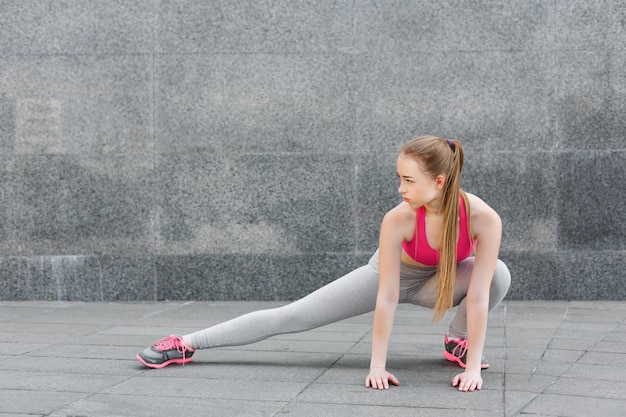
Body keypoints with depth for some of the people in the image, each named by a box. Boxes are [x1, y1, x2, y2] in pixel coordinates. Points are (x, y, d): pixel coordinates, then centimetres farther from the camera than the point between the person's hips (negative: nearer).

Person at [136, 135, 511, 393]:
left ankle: (459, 342, -2)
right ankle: (186, 343, -3)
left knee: (499, 274, -31)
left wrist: (474, 366, -36)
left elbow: (479, 293, -34)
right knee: (291, 316, -9)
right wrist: (378, 365, -33)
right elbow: (387, 296, -33)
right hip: (391, 275, -1)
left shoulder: (484, 218, -36)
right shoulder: (398, 219, -36)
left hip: (439, 280, 1)